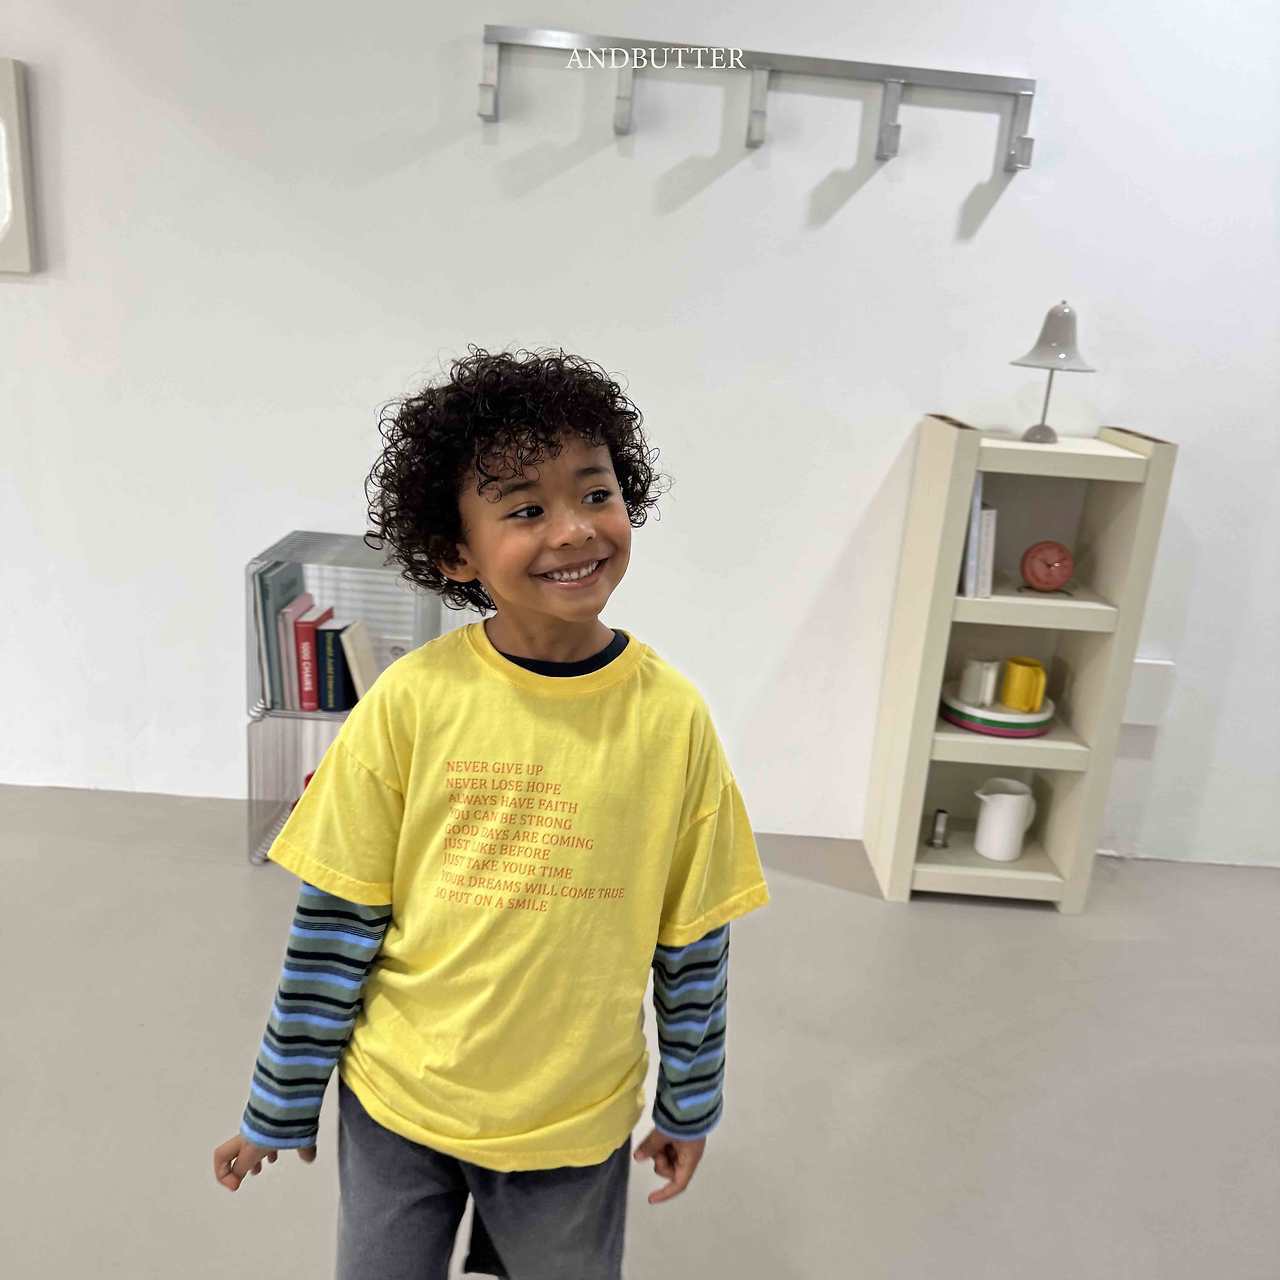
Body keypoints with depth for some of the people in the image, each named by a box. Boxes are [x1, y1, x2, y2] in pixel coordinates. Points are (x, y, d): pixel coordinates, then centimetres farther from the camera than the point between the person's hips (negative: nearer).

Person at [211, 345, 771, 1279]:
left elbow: (694, 938, -5)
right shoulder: (410, 701, -17)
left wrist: (691, 1106, 5)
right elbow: (337, 917, -8)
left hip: (576, 1121, 1)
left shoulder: (672, 716, -15)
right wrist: (282, 1103, 1)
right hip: (396, 1102, 0)